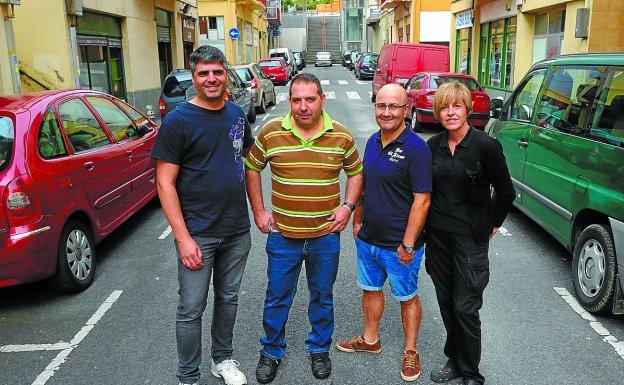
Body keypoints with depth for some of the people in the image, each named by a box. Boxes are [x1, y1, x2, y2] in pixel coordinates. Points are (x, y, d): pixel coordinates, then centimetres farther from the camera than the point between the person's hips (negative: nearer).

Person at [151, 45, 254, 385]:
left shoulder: (236, 114, 6)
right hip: (197, 233, -5)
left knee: (228, 299, 19)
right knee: (191, 309, 5)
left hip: (237, 229, 5)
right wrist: (183, 237, -18)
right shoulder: (178, 121, -11)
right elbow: (165, 182, -13)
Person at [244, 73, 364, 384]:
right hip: (282, 234, -1)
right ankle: (271, 351, 34)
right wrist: (259, 212, 1)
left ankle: (319, 348, 39)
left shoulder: (341, 135, -4)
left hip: (326, 235, 1)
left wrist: (347, 206, -4)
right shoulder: (270, 133, -8)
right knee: (277, 298, 12)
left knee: (322, 297, 17)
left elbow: (356, 172, 10)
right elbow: (251, 170, 4)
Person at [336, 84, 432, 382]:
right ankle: (370, 340, 42)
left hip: (399, 245, -7)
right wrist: (357, 220, 16)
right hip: (367, 238, 7)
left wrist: (408, 244, -21)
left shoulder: (416, 148, -19)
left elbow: (422, 200, -21)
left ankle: (410, 351, 30)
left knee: (407, 297, 12)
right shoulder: (373, 141, 5)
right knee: (370, 289, 21)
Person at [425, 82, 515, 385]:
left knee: (465, 307, -1)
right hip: (437, 233, 5)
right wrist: (427, 228, 13)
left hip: (470, 236, -5)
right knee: (446, 302, 15)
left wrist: (492, 225, 3)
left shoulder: (486, 145, -12)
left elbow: (506, 193, -4)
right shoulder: (433, 145, 3)